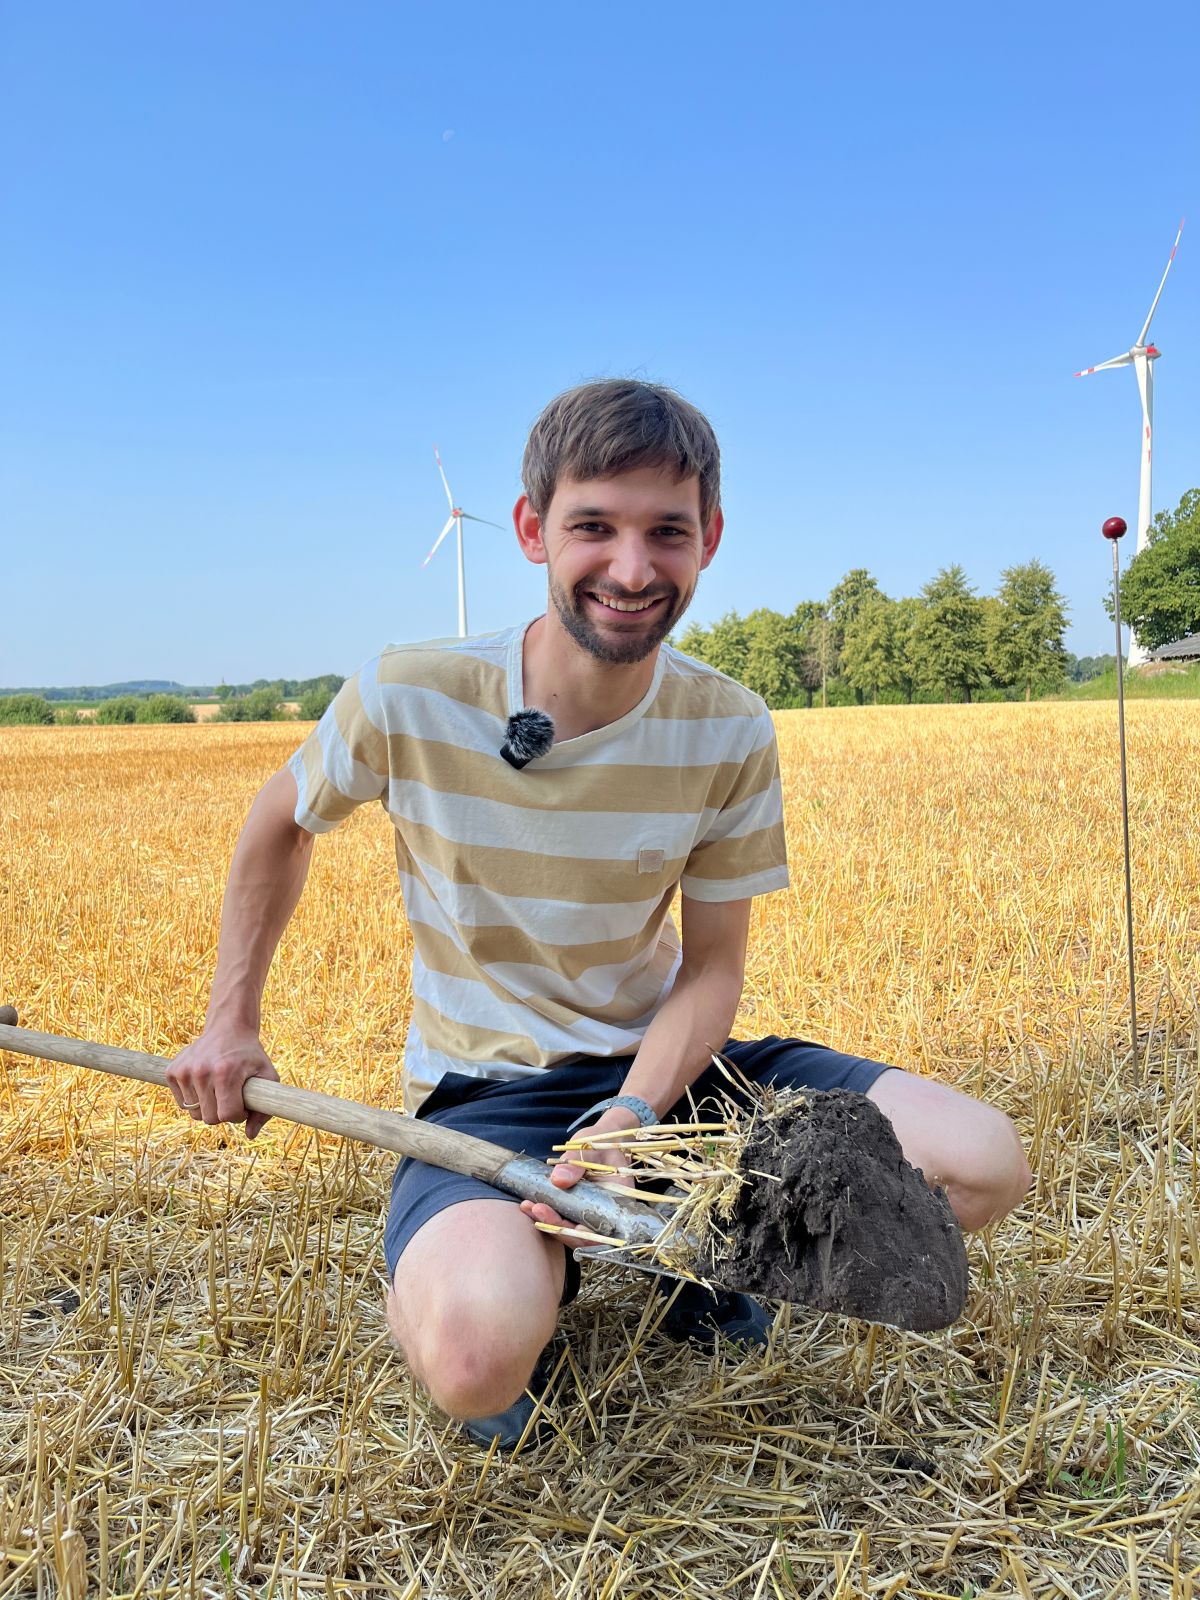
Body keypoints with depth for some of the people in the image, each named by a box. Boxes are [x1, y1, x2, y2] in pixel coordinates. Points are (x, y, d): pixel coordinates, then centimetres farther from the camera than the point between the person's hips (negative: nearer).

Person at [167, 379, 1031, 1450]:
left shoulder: (731, 732, -11)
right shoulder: (406, 700, -17)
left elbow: (712, 965, -4)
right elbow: (280, 826, 5)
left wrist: (634, 1113, -22)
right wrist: (230, 1022, 6)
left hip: (661, 1065, 3)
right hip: (485, 1089, -2)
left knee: (985, 1165, -13)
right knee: (478, 1355, -35)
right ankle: (532, 1260, 3)